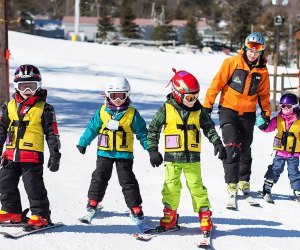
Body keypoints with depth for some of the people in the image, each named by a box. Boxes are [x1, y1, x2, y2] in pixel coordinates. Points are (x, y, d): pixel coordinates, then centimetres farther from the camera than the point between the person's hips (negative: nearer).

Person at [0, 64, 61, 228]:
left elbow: (52, 133, 0)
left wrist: (54, 155, -4)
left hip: (33, 156, -5)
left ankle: (40, 216, 6)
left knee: (34, 187, -5)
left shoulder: (44, 109, -1)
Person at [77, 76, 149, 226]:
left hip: (124, 153, -2)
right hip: (104, 152, 2)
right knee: (100, 177, 6)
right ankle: (92, 203, 17)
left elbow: (142, 132, 3)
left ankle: (135, 208, 3)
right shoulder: (102, 112, 1)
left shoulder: (132, 114, -3)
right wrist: (83, 143, 17)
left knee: (127, 181, -2)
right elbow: (92, 128, 12)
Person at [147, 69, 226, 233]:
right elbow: (153, 129, 1)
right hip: (172, 157, -1)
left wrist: (217, 143, 0)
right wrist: (153, 150, -3)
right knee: (171, 187, 3)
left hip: (192, 158, 1)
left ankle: (205, 217, 7)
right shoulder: (167, 109, -5)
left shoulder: (198, 110, 2)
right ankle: (170, 217, 16)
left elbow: (209, 127, 12)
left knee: (197, 187, -1)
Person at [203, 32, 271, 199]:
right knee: (232, 147, -15)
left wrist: (266, 113, 12)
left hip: (248, 113, 4)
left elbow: (264, 94, 14)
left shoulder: (262, 70, 2)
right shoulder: (232, 63, -10)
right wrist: (208, 105, -8)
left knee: (245, 149, 13)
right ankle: (232, 184, -14)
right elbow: (217, 83, -7)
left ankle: (244, 182, 30)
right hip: (228, 110, -4)